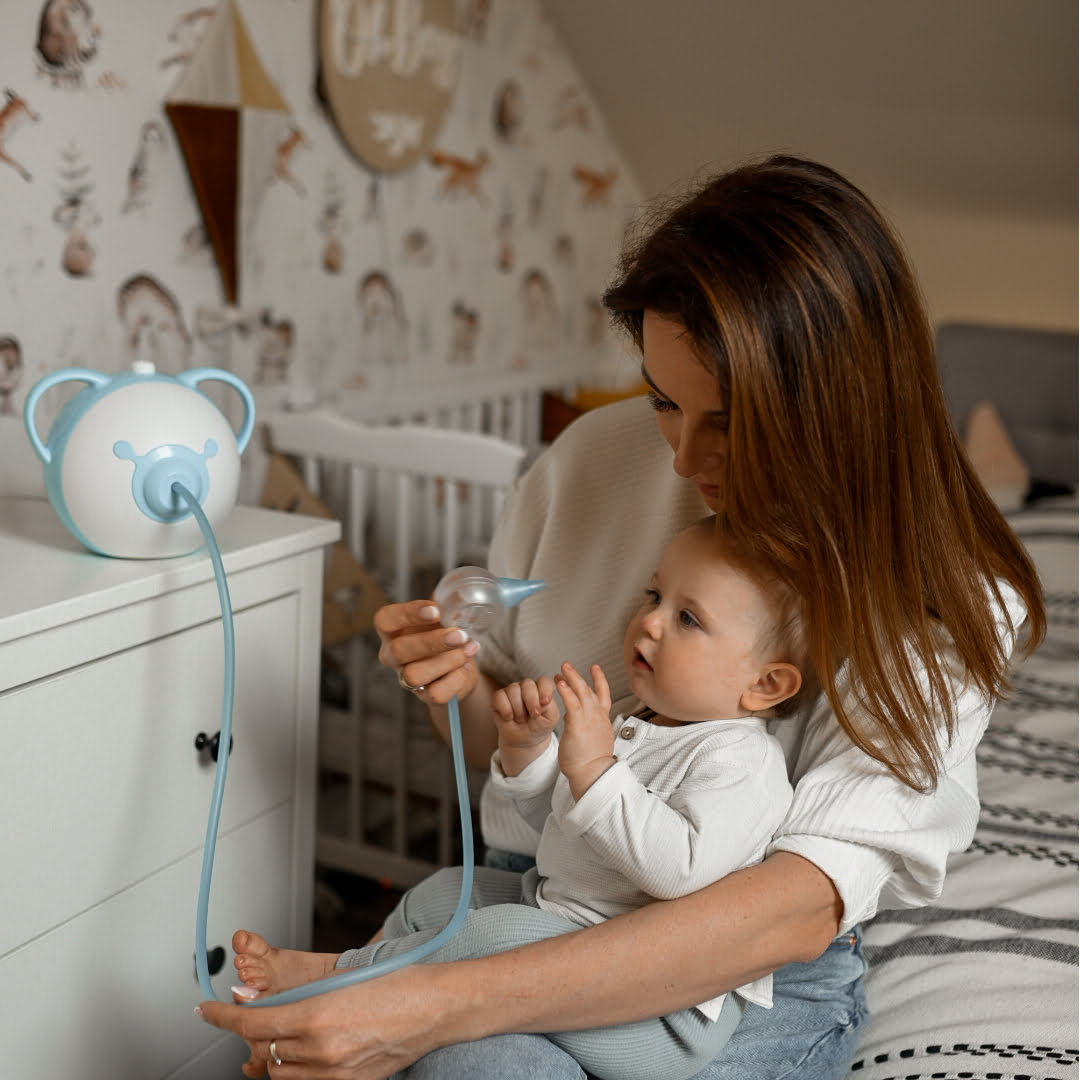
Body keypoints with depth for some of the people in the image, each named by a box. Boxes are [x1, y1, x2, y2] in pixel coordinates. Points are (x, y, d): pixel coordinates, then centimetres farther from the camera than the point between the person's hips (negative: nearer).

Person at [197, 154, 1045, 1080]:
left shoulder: (950, 606, -15)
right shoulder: (597, 458, -5)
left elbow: (801, 909, -27)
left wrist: (440, 1005, -36)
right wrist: (460, 689, -17)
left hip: (763, 966, -2)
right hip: (538, 892, 3)